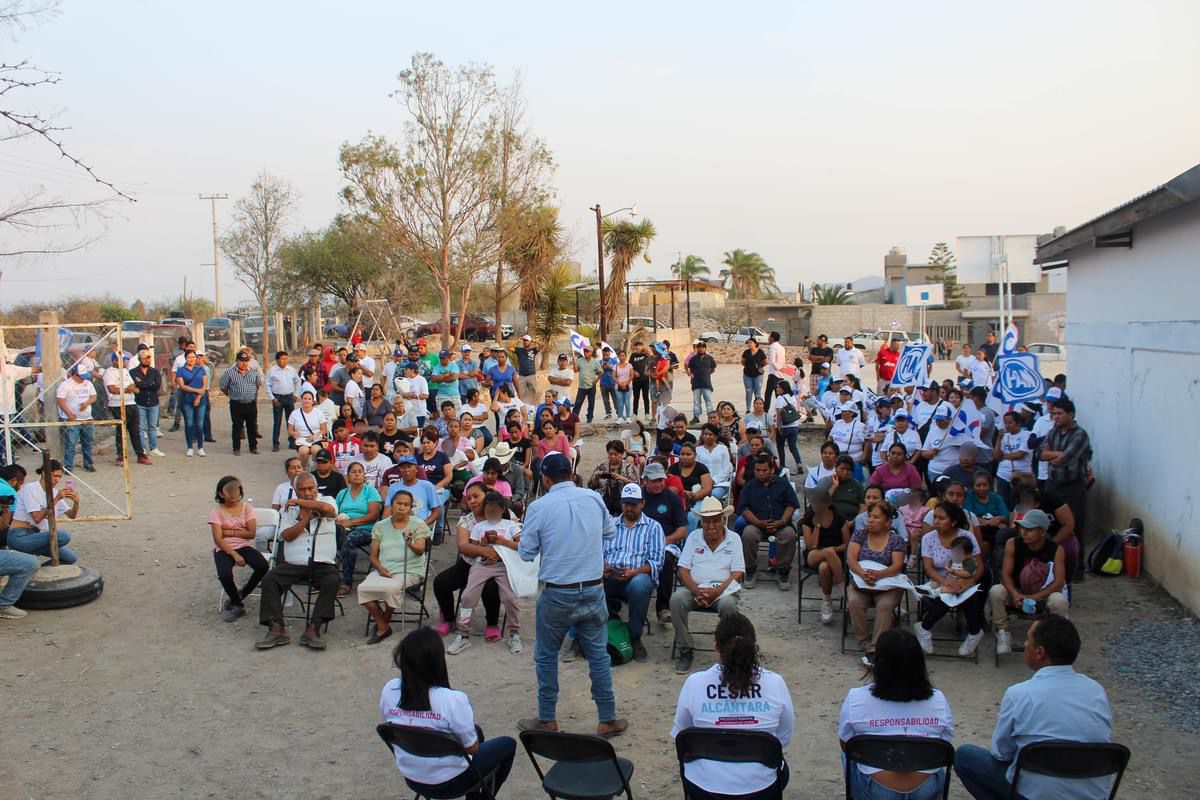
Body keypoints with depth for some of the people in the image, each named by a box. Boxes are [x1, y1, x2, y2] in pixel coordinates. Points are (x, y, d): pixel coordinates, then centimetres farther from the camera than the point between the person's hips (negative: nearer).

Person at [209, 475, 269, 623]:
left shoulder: (247, 507, 4)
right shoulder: (217, 511, -3)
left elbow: (251, 533, -3)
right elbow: (218, 539, -12)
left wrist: (229, 532, -10)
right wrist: (234, 555, -23)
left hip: (245, 546, 2)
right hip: (224, 549, -2)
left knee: (263, 566, -26)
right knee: (225, 574, -32)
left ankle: (238, 596, 1)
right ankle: (238, 604, -2)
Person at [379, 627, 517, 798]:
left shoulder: (388, 690, -15)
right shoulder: (452, 700, -31)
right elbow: (472, 747, -19)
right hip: (449, 783, -5)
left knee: (476, 731, 29)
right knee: (508, 744, 19)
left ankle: (474, 793, 42)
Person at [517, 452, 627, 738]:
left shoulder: (539, 507, -11)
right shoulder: (593, 498, -3)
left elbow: (527, 553, -3)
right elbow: (610, 532, 13)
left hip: (557, 595, -3)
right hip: (593, 591, 3)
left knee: (546, 656, 15)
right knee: (598, 655, 13)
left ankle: (547, 720, 25)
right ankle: (608, 720, 21)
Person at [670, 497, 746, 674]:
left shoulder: (733, 539, 5)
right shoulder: (693, 537, 9)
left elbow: (737, 573, -2)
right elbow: (683, 570, 3)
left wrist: (717, 591, -19)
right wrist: (696, 591, -16)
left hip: (723, 588, -1)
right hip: (694, 587, 2)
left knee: (728, 604, -36)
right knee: (676, 599, -30)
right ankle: (686, 651, -17)